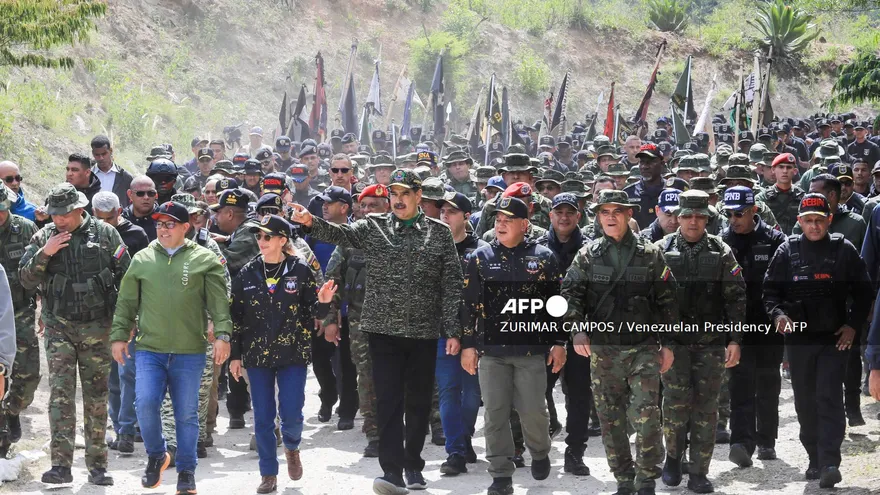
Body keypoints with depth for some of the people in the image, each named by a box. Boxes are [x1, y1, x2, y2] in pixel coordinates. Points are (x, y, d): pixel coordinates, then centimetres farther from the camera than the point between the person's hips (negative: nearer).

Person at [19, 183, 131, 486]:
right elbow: (25, 281, 2)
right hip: (59, 327, 0)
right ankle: (61, 465, -12)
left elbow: (126, 277, 6)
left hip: (97, 327, 0)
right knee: (60, 393, -10)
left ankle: (97, 466, 13)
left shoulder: (105, 234, 0)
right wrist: (44, 254, -14)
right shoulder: (43, 237, 4)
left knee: (97, 397, 5)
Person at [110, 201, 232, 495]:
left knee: (186, 413, 6)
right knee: (145, 403, -14)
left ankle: (186, 471, 20)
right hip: (149, 350, 1)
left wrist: (222, 335, -11)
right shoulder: (142, 260, 9)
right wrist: (119, 336, 8)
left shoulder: (204, 260, 2)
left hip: (190, 353, -1)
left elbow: (219, 303, -2)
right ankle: (156, 455, 11)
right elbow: (126, 303, 13)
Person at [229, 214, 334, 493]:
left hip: (293, 354, -2)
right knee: (263, 418, 4)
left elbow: (312, 313, 2)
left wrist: (323, 302, -21)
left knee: (292, 415, -4)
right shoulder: (247, 274, 2)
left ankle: (291, 448, 29)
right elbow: (236, 316, 5)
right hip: (257, 354, 2)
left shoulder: (300, 271, -3)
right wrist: (235, 355, 3)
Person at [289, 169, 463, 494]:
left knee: (419, 401, 9)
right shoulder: (373, 227, 4)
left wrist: (453, 331, -4)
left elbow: (452, 285, 1)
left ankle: (413, 465, 24)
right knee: (388, 400, -6)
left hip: (424, 332, 0)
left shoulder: (439, 233, 3)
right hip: (384, 330, 0)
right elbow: (341, 234, -13)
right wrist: (311, 223, -33)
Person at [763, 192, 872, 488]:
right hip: (798, 339, 3)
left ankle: (830, 463, -15)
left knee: (830, 398, -12)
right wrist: (778, 314, -13)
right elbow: (770, 290, 6)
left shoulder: (844, 250, 1)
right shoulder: (787, 251, 4)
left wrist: (853, 325, -3)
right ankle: (815, 459, 23)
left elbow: (863, 292, 7)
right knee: (805, 402, 10)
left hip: (835, 338, -2)